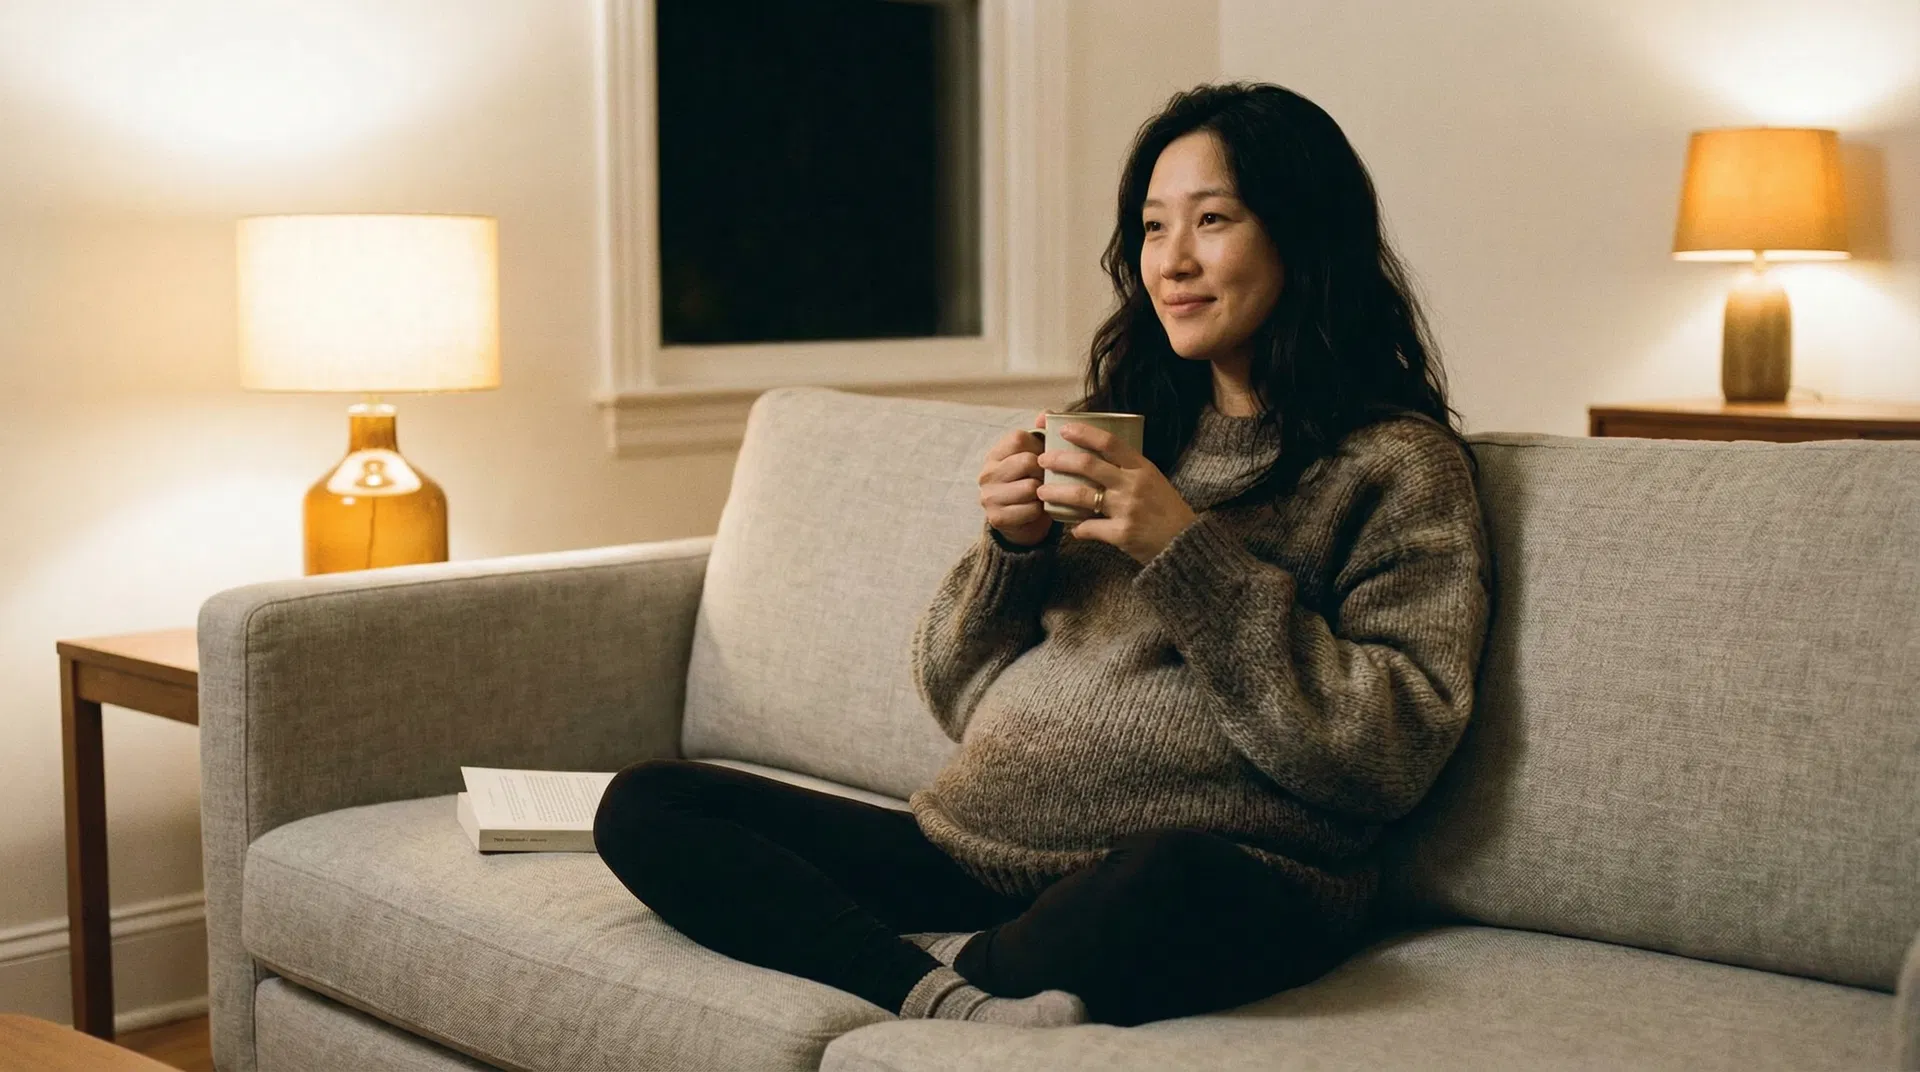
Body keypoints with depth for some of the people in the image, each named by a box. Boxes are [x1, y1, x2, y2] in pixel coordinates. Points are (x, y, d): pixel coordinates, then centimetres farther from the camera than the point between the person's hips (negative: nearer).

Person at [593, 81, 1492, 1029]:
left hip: (1224, 879, -6)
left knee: (1170, 884, -42)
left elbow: (1393, 755, -10)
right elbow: (957, 696, 18)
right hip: (976, 852, 7)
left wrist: (1186, 552, -12)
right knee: (645, 806, -7)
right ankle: (943, 1000, -24)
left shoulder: (1399, 464, 3)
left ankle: (940, 966, -14)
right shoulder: (1119, 426, 19)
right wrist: (1011, 550, -2)